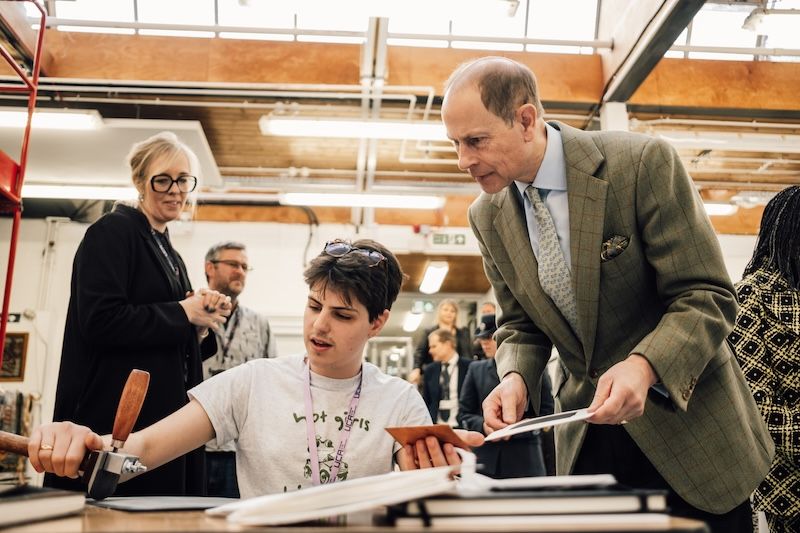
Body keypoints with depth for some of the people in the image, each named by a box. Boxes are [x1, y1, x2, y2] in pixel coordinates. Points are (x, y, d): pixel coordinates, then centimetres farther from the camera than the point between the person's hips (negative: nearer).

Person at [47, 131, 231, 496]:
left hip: (165, 418, 8)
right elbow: (99, 321, -19)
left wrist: (202, 322, 5)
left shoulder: (169, 254, 21)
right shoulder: (111, 233, -5)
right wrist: (183, 314, -12)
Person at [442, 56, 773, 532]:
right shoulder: (488, 216, -3)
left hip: (687, 422, -3)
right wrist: (516, 378, -14)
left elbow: (708, 297, -17)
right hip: (587, 434, 4)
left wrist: (643, 366, -34)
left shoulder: (643, 162, -19)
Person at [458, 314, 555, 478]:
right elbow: (464, 414, 10)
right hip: (485, 460, 2)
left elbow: (547, 414, 2)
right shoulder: (476, 369, 12)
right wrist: (483, 426, -10)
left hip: (525, 460, -1)